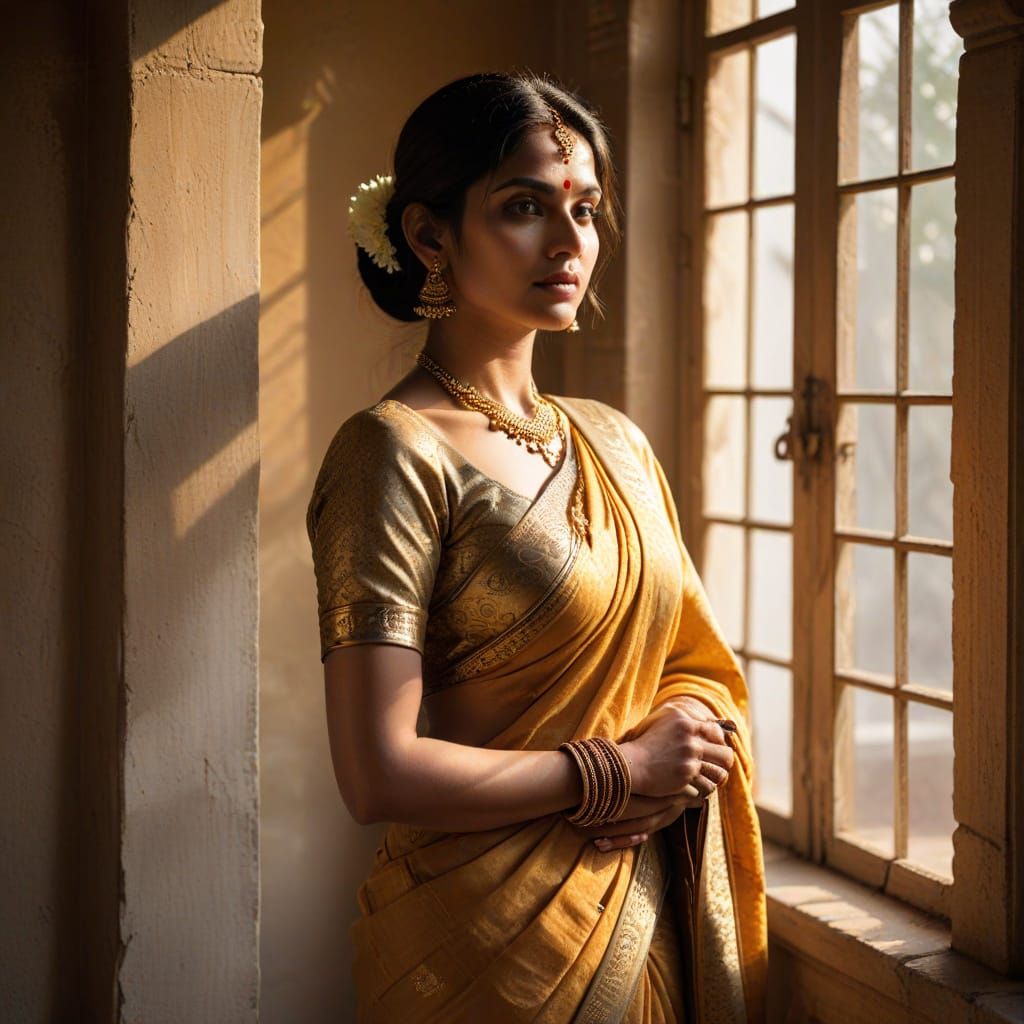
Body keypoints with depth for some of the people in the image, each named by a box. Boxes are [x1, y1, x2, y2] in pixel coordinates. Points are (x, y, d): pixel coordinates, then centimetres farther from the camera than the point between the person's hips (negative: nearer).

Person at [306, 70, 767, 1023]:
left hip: (650, 906, 6)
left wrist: (682, 750, -9)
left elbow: (698, 663, 14)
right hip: (489, 939, -6)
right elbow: (379, 775, -21)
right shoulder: (395, 452, -15)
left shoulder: (614, 440, 6)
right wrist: (621, 768, -13)